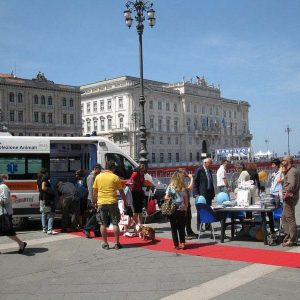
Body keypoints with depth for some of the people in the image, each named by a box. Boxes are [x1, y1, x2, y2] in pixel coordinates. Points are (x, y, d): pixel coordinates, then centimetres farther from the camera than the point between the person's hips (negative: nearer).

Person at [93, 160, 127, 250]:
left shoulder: (98, 177, 5)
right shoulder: (115, 177, -2)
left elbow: (94, 191, 9)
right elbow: (121, 192, 1)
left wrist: (95, 201, 20)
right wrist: (125, 201, 12)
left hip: (101, 203, 2)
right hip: (112, 202, -2)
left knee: (103, 224, 8)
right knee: (115, 223, 6)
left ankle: (105, 244, 11)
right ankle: (117, 243, 7)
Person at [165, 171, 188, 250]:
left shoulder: (170, 187, -4)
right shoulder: (183, 188, 4)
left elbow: (166, 197, -11)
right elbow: (186, 199, 6)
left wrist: (169, 198, 9)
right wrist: (185, 209, 14)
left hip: (173, 209, -2)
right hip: (182, 210, 3)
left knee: (174, 228, 6)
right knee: (181, 228, 13)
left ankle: (176, 245, 7)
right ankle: (183, 243, 8)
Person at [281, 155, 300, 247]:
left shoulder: (292, 171, -17)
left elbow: (291, 185, -29)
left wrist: (286, 195, -20)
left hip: (289, 198, -11)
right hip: (290, 197, 11)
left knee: (290, 218, -5)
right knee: (284, 217, 17)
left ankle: (293, 240, 1)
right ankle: (288, 235, 24)